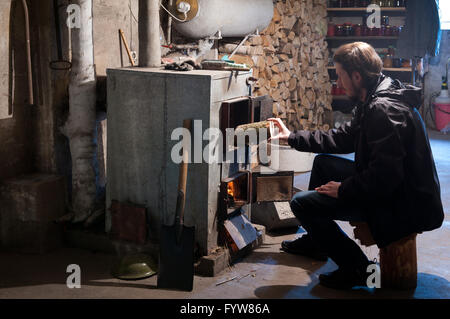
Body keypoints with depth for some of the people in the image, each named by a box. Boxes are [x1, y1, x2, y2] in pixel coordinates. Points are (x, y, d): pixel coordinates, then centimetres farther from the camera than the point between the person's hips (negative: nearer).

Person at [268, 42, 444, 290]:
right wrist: (292, 137, 20)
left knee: (302, 202, -12)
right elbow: (343, 138, 19)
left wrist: (343, 190, -16)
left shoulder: (385, 110, -26)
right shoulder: (372, 103, 8)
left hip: (403, 208, -11)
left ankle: (356, 268, -3)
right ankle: (315, 241, 35)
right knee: (322, 162, 24)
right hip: (394, 189, 11)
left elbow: (385, 176, -31)